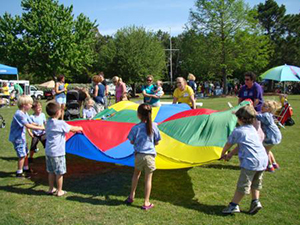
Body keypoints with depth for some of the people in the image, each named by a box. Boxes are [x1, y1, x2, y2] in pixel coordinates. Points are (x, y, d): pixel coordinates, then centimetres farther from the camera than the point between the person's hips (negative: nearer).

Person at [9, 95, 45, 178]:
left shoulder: (25, 113, 5)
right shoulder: (19, 114, -25)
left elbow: (31, 123, 8)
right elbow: (27, 125, -33)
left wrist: (39, 125, -10)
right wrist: (40, 128, -33)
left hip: (21, 136, 10)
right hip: (17, 137, -10)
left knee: (26, 153, 19)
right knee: (22, 155, -4)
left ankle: (26, 169, 35)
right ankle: (19, 172, 9)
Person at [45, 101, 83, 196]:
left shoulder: (48, 122, 7)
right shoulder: (61, 123, -17)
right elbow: (72, 129, -5)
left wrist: (75, 128, 20)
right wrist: (79, 128, 15)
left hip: (48, 151, 8)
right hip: (58, 152, -7)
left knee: (51, 171, 18)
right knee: (59, 172, 5)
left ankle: (51, 189, 29)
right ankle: (59, 191, 14)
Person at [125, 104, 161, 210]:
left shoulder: (136, 128, -8)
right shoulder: (154, 126, -6)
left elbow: (132, 142, 2)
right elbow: (156, 142, 2)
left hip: (139, 155, 1)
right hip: (150, 155, 0)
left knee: (136, 173, 24)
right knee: (148, 178, 8)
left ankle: (131, 196, 30)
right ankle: (146, 203, 13)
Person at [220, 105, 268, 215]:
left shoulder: (237, 131, -3)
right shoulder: (253, 129, 18)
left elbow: (228, 144, 10)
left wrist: (222, 154, 28)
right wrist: (230, 154, 25)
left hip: (250, 161, -7)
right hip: (263, 160, 8)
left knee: (242, 185, 0)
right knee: (255, 183, 23)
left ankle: (234, 205, 7)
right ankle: (256, 201, 18)